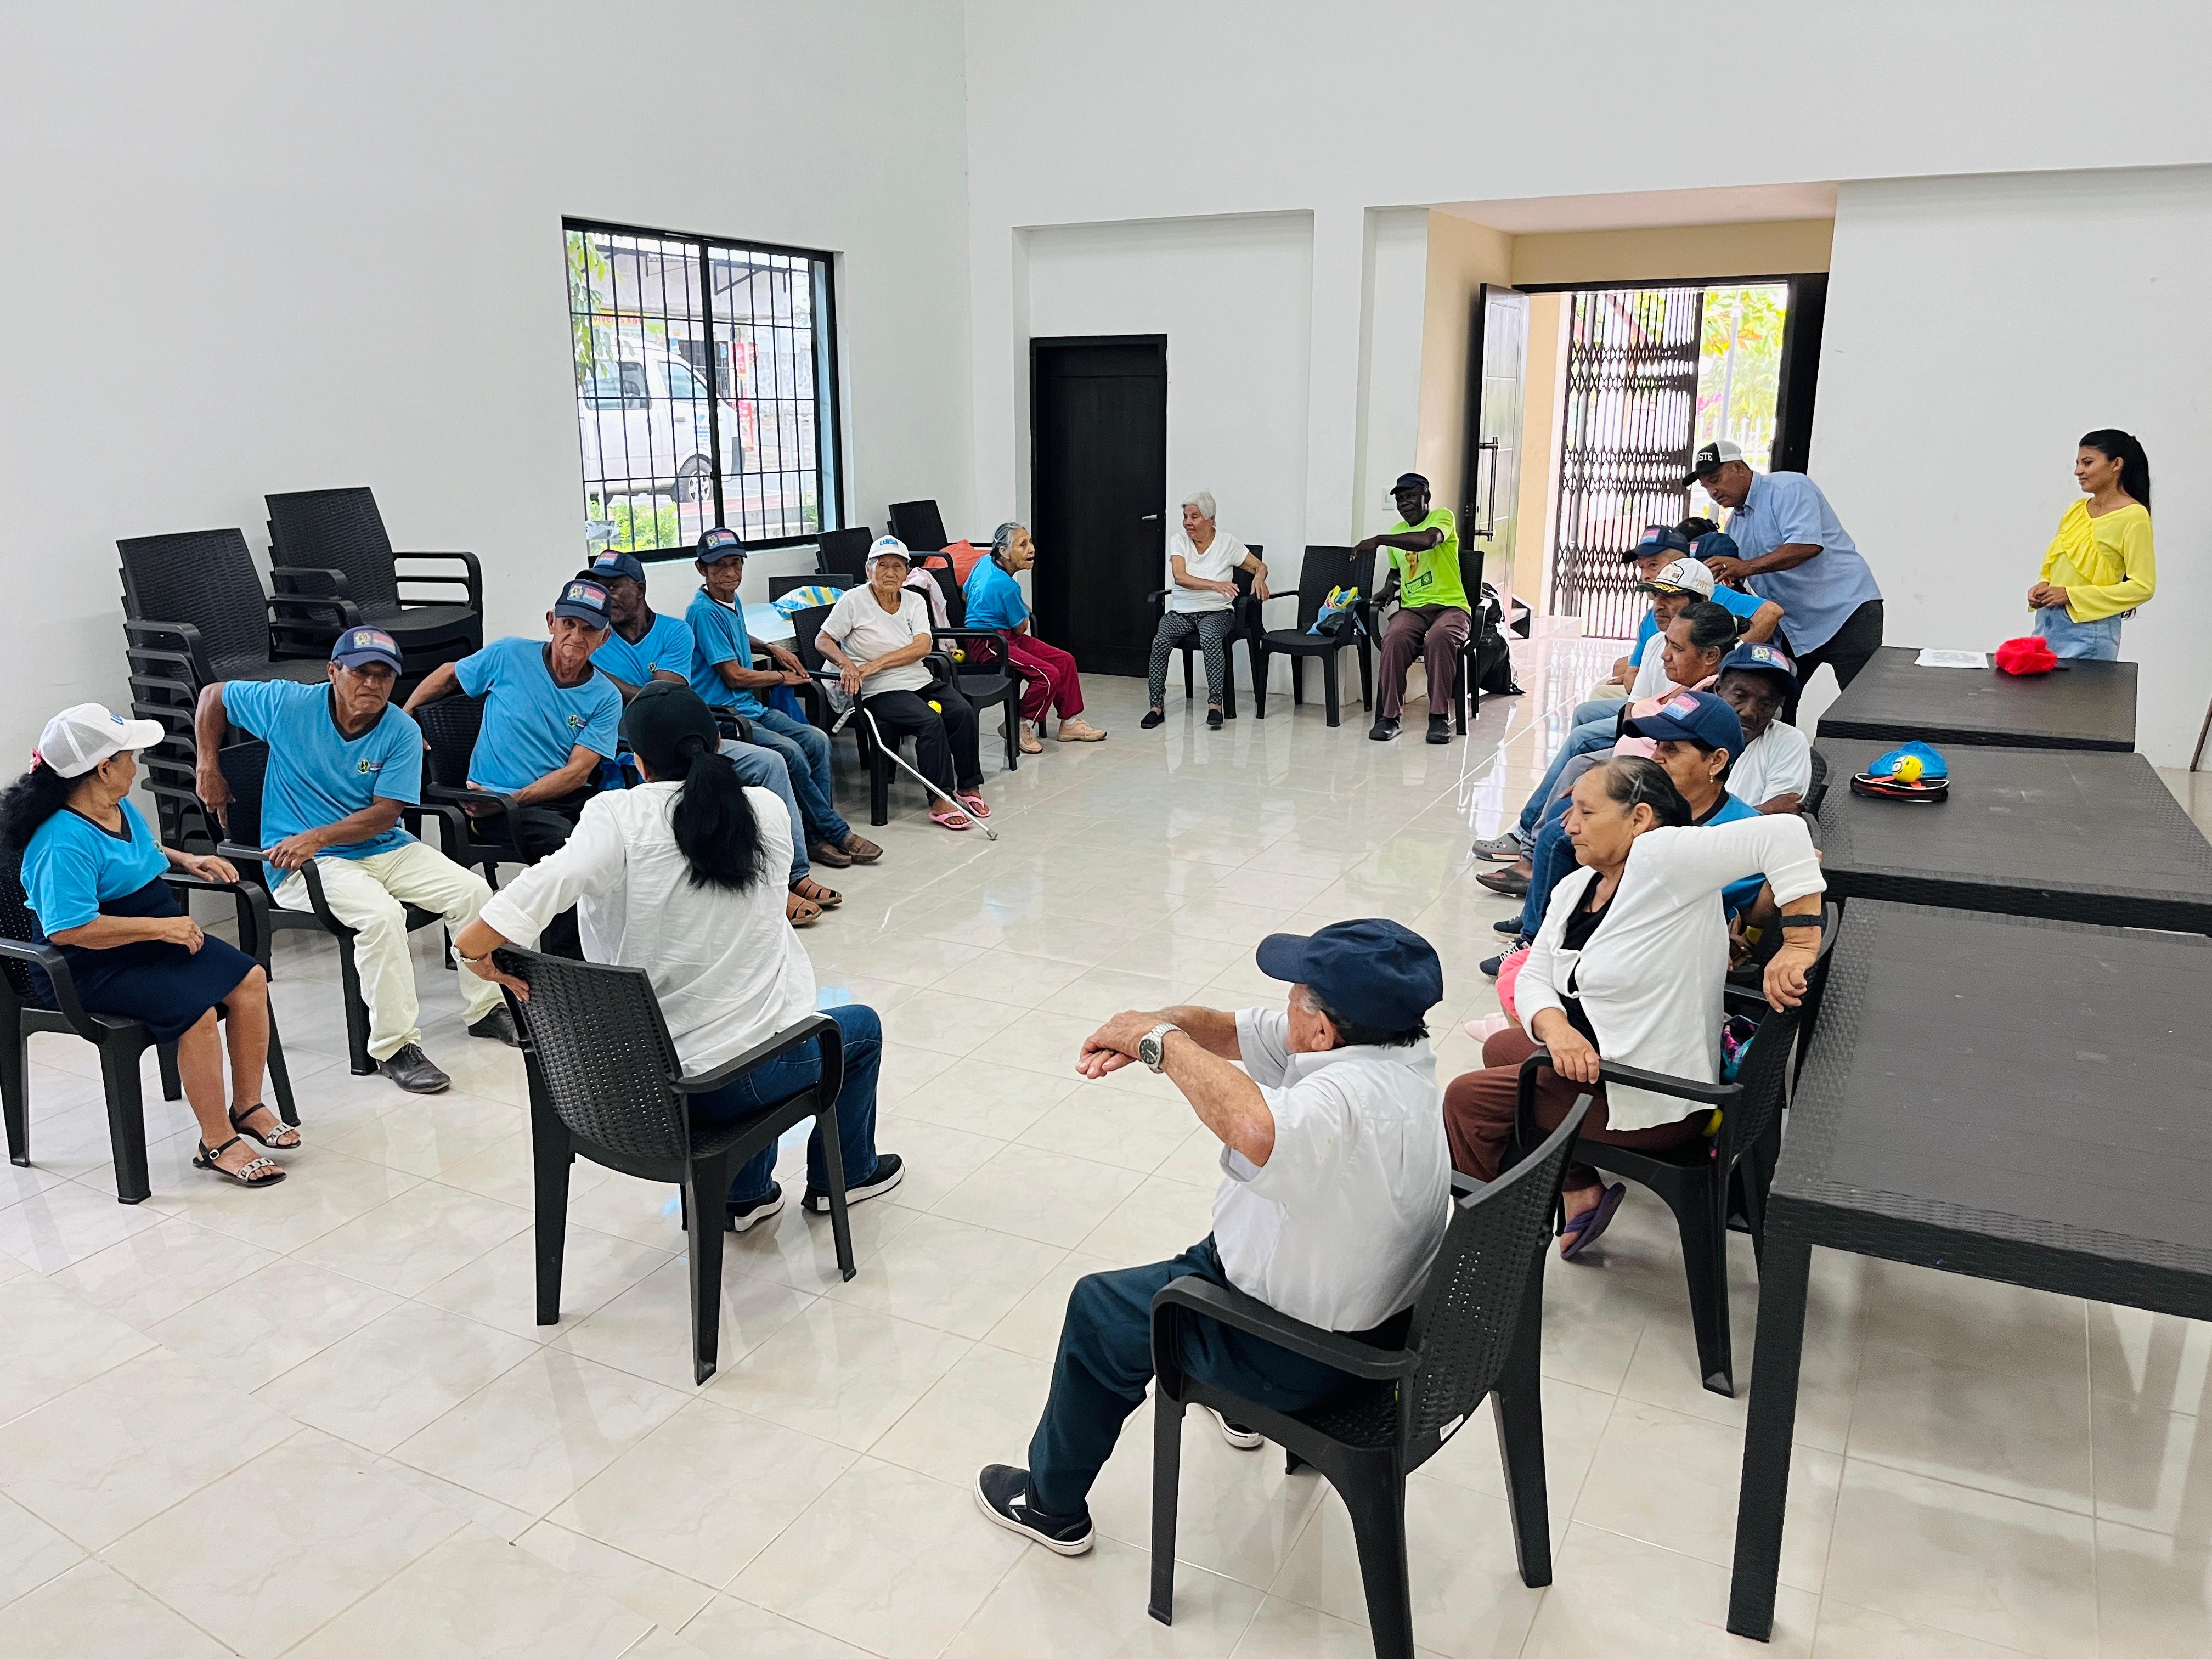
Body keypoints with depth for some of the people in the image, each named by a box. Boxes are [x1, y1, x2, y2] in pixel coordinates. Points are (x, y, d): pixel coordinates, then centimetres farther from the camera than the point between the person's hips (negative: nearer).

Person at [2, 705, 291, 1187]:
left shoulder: (120, 808, 6)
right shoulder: (63, 843, -25)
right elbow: (69, 929, -30)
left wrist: (187, 860, 12)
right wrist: (161, 927, -27)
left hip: (162, 936, 9)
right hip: (98, 967, -9)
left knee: (251, 980, -7)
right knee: (197, 1011, -28)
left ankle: (247, 1106, 7)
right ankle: (216, 1144, -14)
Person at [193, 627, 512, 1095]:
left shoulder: (402, 731, -5)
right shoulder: (288, 704, -7)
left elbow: (385, 812, -10)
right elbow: (213, 695, 10)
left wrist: (317, 837, -22)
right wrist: (209, 769, 8)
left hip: (385, 849, 4)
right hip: (304, 864, -4)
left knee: (472, 890, -14)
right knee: (381, 914, -32)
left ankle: (485, 1008, 4)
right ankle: (394, 1046, -23)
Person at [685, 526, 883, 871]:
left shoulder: (733, 602, 14)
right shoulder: (704, 611, -14)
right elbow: (734, 676, -14)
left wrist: (773, 650, 25)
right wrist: (782, 677, 1)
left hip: (751, 707, 9)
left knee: (817, 740, -10)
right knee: (789, 752, -26)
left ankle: (818, 836, -10)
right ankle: (837, 832, -13)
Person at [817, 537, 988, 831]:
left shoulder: (914, 602, 10)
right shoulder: (854, 601, -1)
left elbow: (923, 646, -5)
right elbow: (823, 641, -1)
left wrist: (876, 664, -18)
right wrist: (847, 663, -23)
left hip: (921, 681, 5)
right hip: (881, 691, -5)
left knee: (963, 711, -21)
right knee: (930, 721, -30)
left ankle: (968, 786, -7)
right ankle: (940, 802, -24)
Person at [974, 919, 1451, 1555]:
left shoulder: (1352, 1096, -36)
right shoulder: (1391, 1043, -8)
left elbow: (1256, 1130, -58)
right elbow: (1227, 1029, -4)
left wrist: (1161, 1039, -41)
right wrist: (1144, 1032, -23)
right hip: (1373, 1304, 9)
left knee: (1101, 1312, 8)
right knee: (1215, 1248, 36)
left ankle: (1054, 1506, 29)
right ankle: (1240, 1404, 58)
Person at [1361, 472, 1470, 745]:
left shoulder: (1443, 517, 0)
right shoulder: (1396, 532, 20)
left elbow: (1428, 540, -24)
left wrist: (1379, 539, -24)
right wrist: (1389, 589, 14)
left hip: (1450, 606, -4)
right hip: (1412, 608, 4)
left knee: (1440, 637, -39)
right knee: (1394, 638, -32)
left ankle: (1439, 717, -30)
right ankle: (1388, 716, -27)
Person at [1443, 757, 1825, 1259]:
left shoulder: (1661, 860, -23)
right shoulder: (1574, 888, 5)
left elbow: (1783, 833, -32)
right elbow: (1534, 977, 2)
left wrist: (1800, 942, -33)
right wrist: (1554, 1026, -20)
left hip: (1655, 1099, -10)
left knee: (1467, 1100, -5)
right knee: (1501, 1049, 26)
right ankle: (1582, 1192, 23)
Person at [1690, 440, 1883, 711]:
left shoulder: (1788, 488, -11)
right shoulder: (1734, 524, 15)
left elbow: (1807, 544, -27)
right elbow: (1733, 582, 17)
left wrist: (1745, 566, -32)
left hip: (1845, 613, -8)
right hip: (1792, 626, 8)